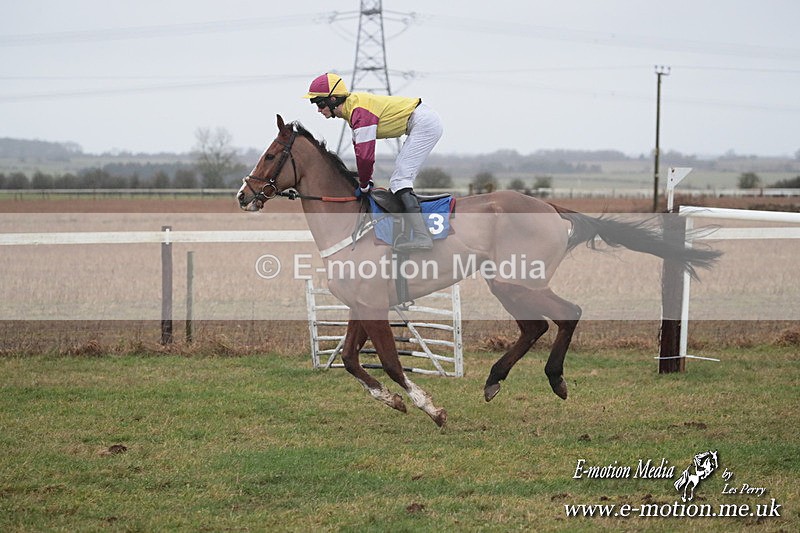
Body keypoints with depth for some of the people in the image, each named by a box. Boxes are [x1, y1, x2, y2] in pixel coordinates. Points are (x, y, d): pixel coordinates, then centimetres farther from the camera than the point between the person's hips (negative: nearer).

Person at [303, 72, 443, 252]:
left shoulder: (360, 112, -22)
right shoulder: (352, 106, 9)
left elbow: (365, 154, -23)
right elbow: (360, 148, 19)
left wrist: (364, 185, -8)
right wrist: (365, 180, 16)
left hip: (424, 124, -11)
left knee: (399, 181, -15)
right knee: (401, 179, 15)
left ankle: (421, 236, -26)